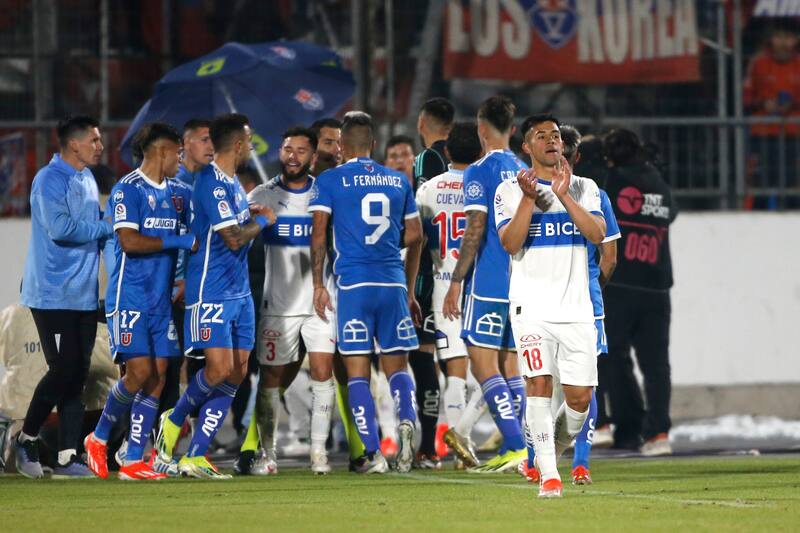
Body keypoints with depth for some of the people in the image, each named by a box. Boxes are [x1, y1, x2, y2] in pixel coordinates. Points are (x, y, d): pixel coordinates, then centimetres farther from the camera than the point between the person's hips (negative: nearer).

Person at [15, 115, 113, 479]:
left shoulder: (87, 180, 15)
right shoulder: (50, 180, -12)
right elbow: (60, 228, -22)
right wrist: (106, 227, -14)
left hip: (84, 295, 8)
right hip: (53, 295, -8)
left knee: (78, 374, 4)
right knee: (63, 370, -10)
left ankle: (67, 458, 4)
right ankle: (26, 439, 9)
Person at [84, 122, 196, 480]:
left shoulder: (178, 193, 13)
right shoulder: (128, 189, -8)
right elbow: (129, 241, -18)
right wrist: (178, 241, -15)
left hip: (162, 299, 7)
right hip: (130, 298, -7)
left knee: (158, 376, 0)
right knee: (140, 373, -14)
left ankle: (133, 461, 3)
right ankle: (99, 438, 8)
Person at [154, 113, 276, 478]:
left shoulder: (231, 182, 15)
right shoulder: (212, 183, -16)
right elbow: (233, 238, -19)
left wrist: (249, 216, 13)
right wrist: (262, 220, -3)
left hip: (239, 293, 10)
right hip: (211, 293, -10)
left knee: (236, 374, 3)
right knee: (219, 369, -16)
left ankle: (195, 456, 4)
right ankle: (174, 419, 11)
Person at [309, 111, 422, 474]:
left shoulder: (330, 181, 1)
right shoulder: (398, 181, 11)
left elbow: (319, 236, -4)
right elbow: (414, 234, 15)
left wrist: (318, 284, 1)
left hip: (353, 284, -3)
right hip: (393, 283, 3)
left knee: (357, 371, 2)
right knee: (396, 365, 12)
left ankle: (373, 454, -6)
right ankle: (407, 420, -17)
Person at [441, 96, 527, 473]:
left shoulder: (479, 172, -8)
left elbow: (475, 232, -15)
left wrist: (455, 282, -10)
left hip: (488, 284, -7)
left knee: (483, 364, -6)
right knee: (509, 366, 11)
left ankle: (516, 447, -15)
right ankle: (514, 450, 9)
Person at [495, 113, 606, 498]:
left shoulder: (584, 189, 12)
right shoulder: (509, 191, 4)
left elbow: (598, 235, -5)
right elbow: (510, 243, -9)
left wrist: (564, 195, -13)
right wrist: (529, 198, -17)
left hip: (577, 307, 3)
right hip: (532, 304, -3)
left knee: (579, 397, 1)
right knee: (539, 382, -18)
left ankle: (554, 449, 30)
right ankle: (548, 475, -16)